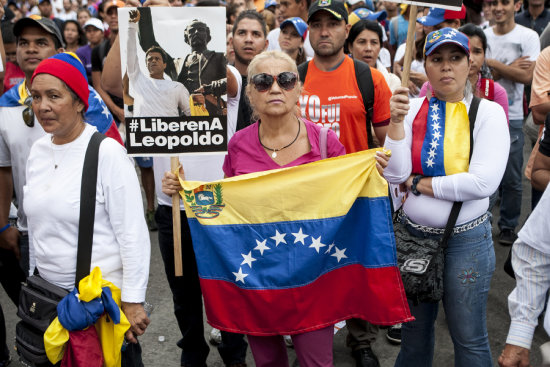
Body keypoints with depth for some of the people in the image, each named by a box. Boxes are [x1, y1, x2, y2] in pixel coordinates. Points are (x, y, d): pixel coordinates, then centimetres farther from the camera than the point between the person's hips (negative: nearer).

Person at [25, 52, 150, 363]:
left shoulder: (107, 152, -16)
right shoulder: (38, 151, 5)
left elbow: (133, 234, -17)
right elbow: (37, 226, 14)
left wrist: (133, 301, -16)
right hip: (49, 292, 6)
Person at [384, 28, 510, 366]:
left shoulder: (488, 112, -8)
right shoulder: (413, 109, 0)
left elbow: (483, 183, -20)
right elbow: (394, 175, -10)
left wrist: (417, 183, -14)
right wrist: (397, 120, -18)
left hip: (467, 240, -3)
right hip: (413, 234, 3)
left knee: (469, 338, 10)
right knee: (414, 327, 21)